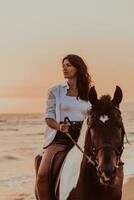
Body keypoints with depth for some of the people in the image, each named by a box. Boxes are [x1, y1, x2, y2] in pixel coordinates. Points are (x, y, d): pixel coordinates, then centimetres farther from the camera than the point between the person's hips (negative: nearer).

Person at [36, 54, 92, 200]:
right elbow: (49, 117, 4)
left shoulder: (89, 94, 14)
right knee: (42, 175, -21)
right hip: (59, 137, -1)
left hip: (82, 137, 1)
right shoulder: (55, 91, 10)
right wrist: (59, 127, -16)